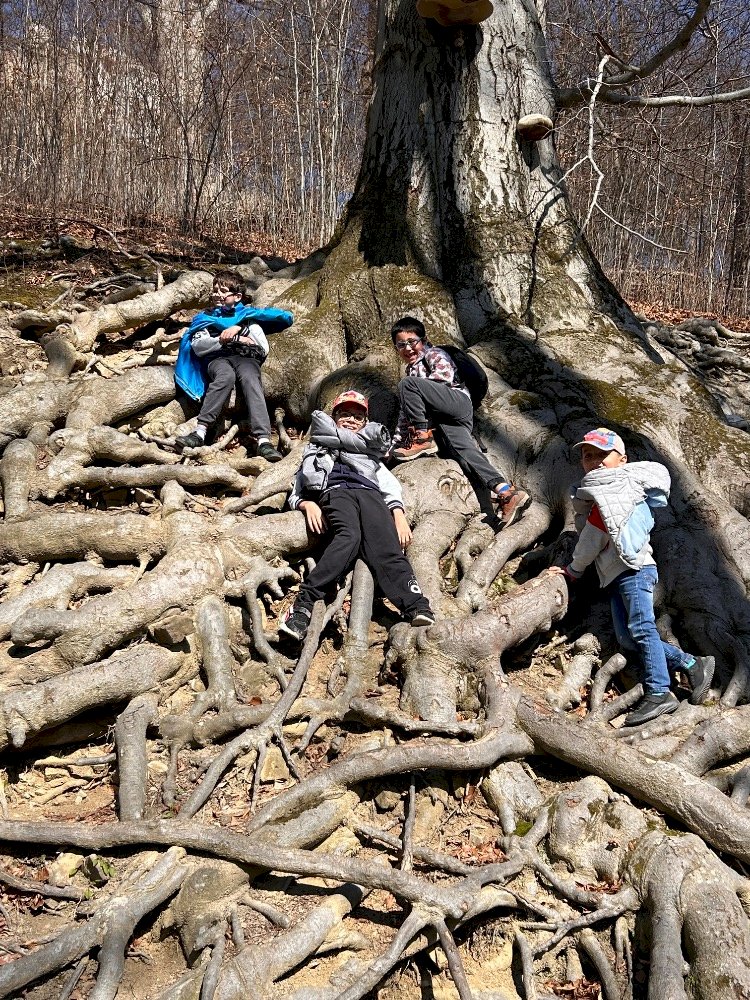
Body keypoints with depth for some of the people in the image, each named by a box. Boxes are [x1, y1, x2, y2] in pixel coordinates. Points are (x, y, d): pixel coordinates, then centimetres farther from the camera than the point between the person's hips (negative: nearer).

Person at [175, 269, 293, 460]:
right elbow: (198, 346, 6)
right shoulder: (205, 317, 27)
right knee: (226, 376, -37)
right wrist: (235, 339, -1)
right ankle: (200, 432, -49)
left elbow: (263, 350, 11)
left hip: (246, 358, 0)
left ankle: (263, 440, -52)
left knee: (250, 379, -36)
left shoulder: (247, 315, 26)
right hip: (217, 359, 0)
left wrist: (240, 328, 1)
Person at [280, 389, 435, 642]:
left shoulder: (371, 455, 40)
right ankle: (303, 604, -49)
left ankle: (417, 609, -50)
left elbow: (391, 486, 21)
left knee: (387, 548, -28)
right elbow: (295, 495, 26)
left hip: (370, 493, 2)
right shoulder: (318, 453, 38)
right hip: (334, 491, -2)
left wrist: (398, 514, 0)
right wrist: (308, 504, 2)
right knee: (349, 536, -37)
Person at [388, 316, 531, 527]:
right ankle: (506, 492, -34)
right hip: (445, 418, 7)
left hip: (458, 401, -7)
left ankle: (423, 439, -18)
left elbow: (445, 375, -10)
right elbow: (406, 412, 34)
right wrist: (395, 442, 29)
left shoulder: (435, 355, 10)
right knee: (465, 450, -19)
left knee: (407, 384, -19)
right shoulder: (411, 370, 34)